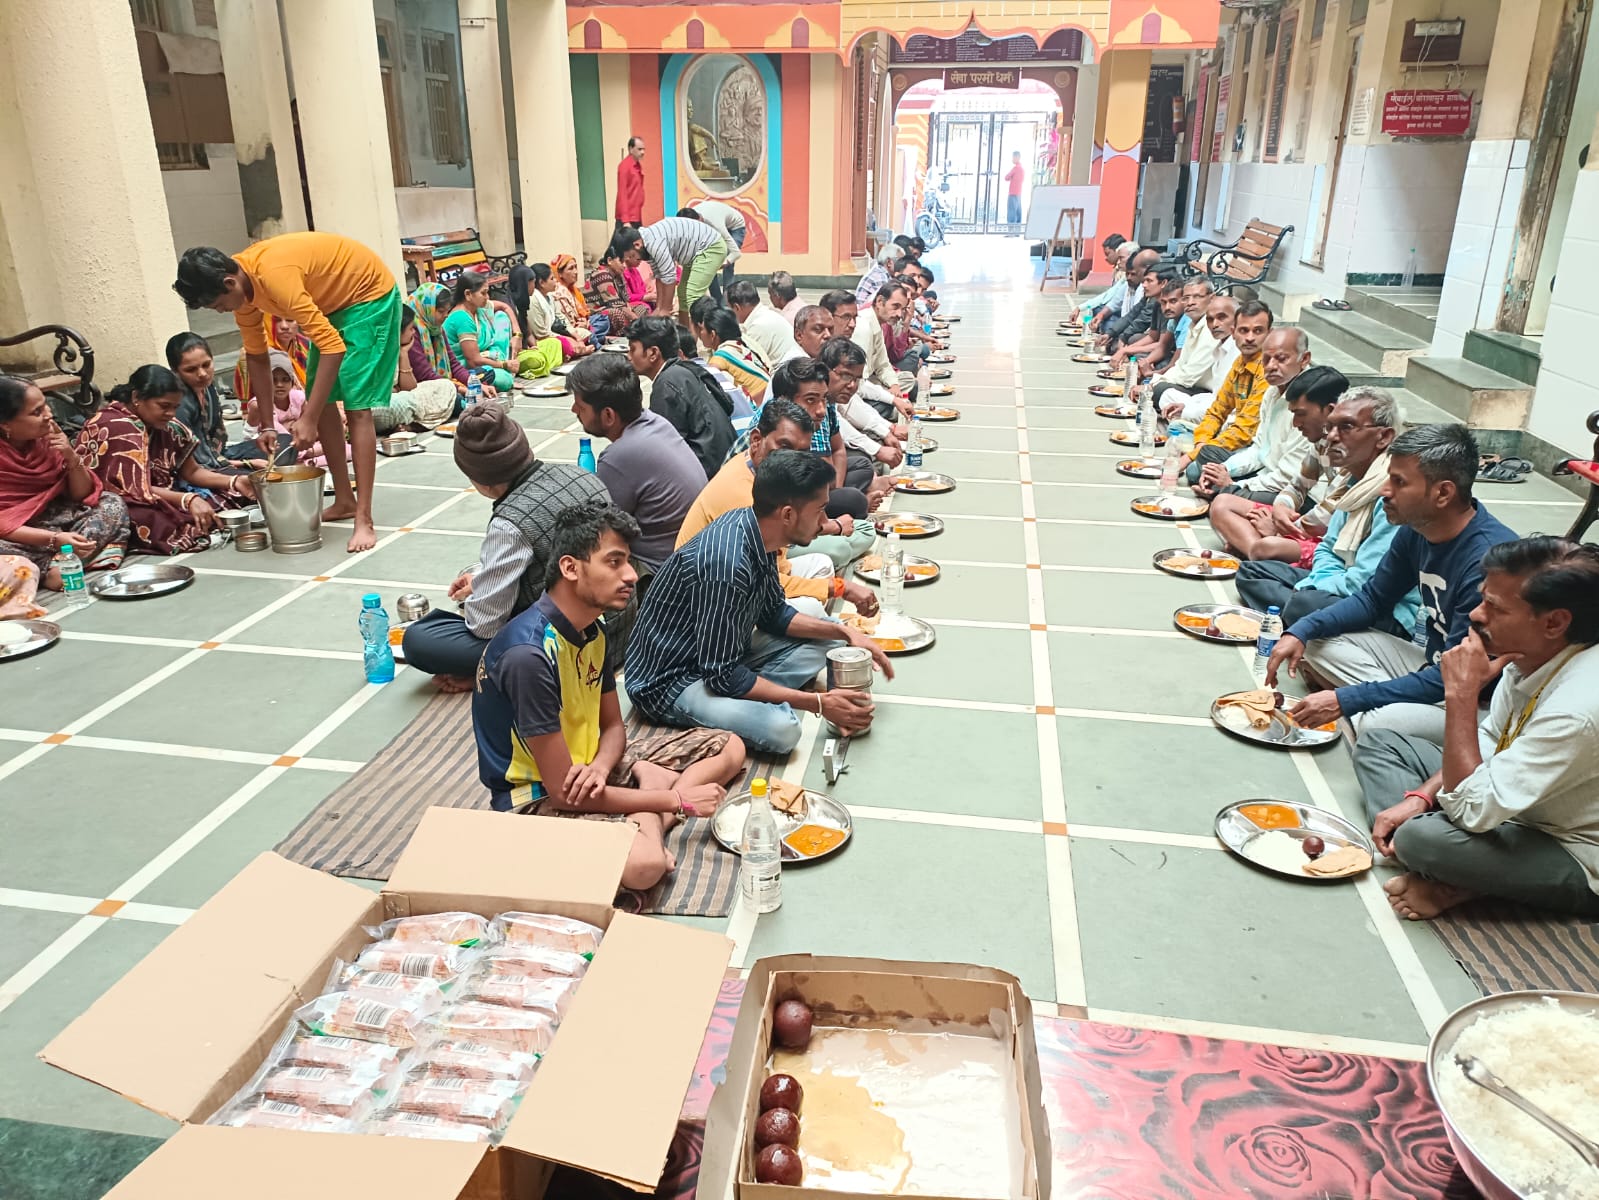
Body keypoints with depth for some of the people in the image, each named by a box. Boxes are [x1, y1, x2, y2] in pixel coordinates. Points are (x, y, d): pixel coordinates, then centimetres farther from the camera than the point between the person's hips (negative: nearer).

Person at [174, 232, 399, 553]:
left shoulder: (273, 275, -33)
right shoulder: (241, 286, -6)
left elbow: (332, 345, -35)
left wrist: (308, 419, -33)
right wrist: (266, 425, 3)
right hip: (333, 302, 9)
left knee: (357, 406, -16)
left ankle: (364, 519, -16)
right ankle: (345, 499, 17)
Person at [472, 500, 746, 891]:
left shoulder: (592, 629, 0)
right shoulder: (529, 654, -28)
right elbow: (563, 791, -25)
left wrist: (599, 767, -16)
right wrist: (678, 800, -18)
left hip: (587, 770, 9)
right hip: (537, 799, -9)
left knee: (728, 747, 10)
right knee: (643, 864, -39)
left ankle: (648, 821, -10)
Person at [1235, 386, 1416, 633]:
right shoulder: (1351, 479, 8)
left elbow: (1364, 583, -25)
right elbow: (1328, 549, 18)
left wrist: (1306, 589, -10)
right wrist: (1310, 585, -4)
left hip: (1391, 613, -10)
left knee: (1300, 606, -37)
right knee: (1250, 572, 8)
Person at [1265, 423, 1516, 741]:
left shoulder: (1488, 560, -29)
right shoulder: (1416, 530, -3)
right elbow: (1372, 599, 12)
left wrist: (1345, 700, -27)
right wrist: (1302, 630, -6)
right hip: (1431, 666, 9)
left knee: (1377, 725, -35)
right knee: (1317, 642, 3)